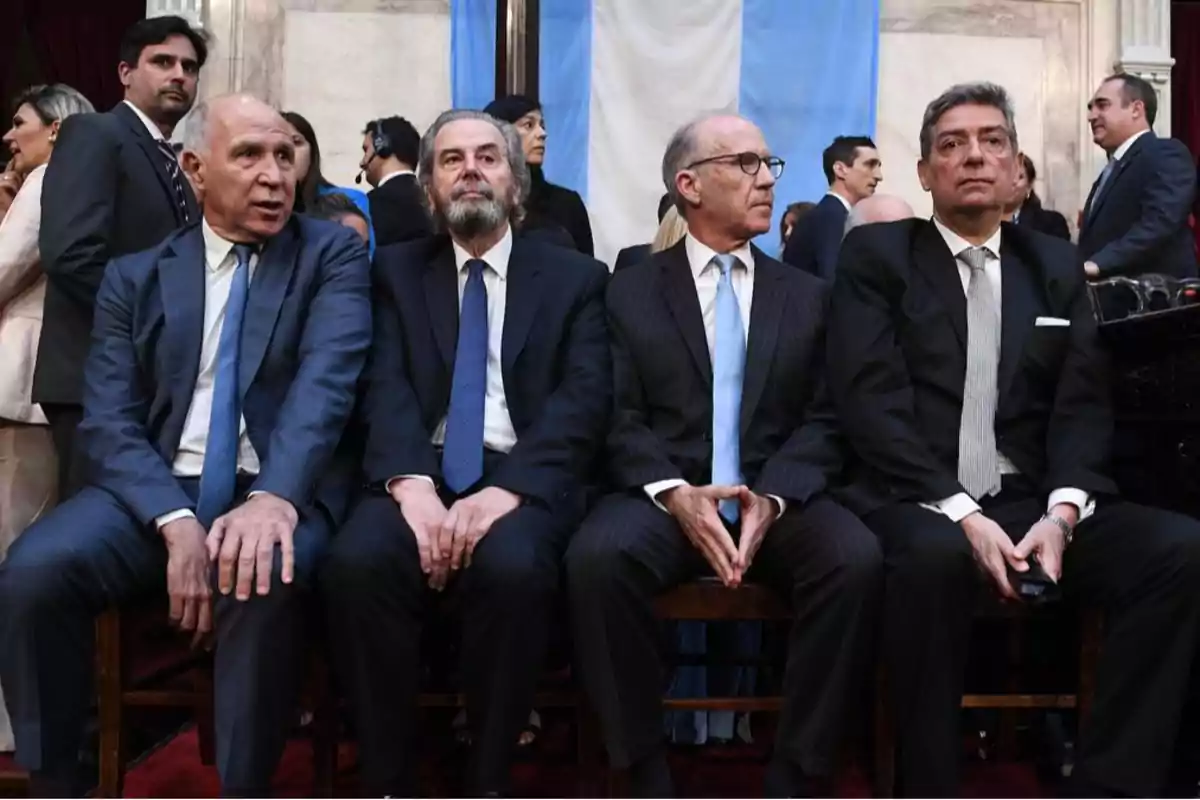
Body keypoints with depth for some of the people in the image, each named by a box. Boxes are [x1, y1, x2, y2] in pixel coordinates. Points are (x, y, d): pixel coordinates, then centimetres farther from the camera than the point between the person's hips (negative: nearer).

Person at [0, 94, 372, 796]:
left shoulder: (334, 254, 6)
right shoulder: (135, 277, 12)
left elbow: (326, 379, -12)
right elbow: (108, 422, 2)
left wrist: (275, 496, -31)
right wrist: (177, 523, -18)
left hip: (282, 489, -2)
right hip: (155, 489, 3)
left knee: (261, 578, -35)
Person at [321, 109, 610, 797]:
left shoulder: (577, 277, 12)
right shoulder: (398, 270, 17)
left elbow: (584, 400, -2)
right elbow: (386, 387, 1)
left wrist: (507, 489, -20)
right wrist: (411, 483, -20)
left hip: (522, 479, -1)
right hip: (421, 475, 2)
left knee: (513, 568, -35)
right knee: (358, 561, -31)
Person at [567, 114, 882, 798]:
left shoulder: (807, 295, 16)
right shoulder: (632, 291, 10)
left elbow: (822, 421, 6)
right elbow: (621, 419, 1)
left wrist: (772, 497, -14)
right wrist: (676, 493, -19)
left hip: (779, 497, 2)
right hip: (664, 496, -1)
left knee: (856, 557, -30)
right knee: (598, 555, -33)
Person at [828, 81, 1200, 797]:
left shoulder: (1057, 265, 17)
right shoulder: (876, 254, 5)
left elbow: (1084, 405, 7)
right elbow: (870, 400, -8)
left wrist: (1062, 512, -13)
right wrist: (959, 511, -19)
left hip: (1032, 501, 4)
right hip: (917, 503, -4)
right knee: (935, 554, -38)